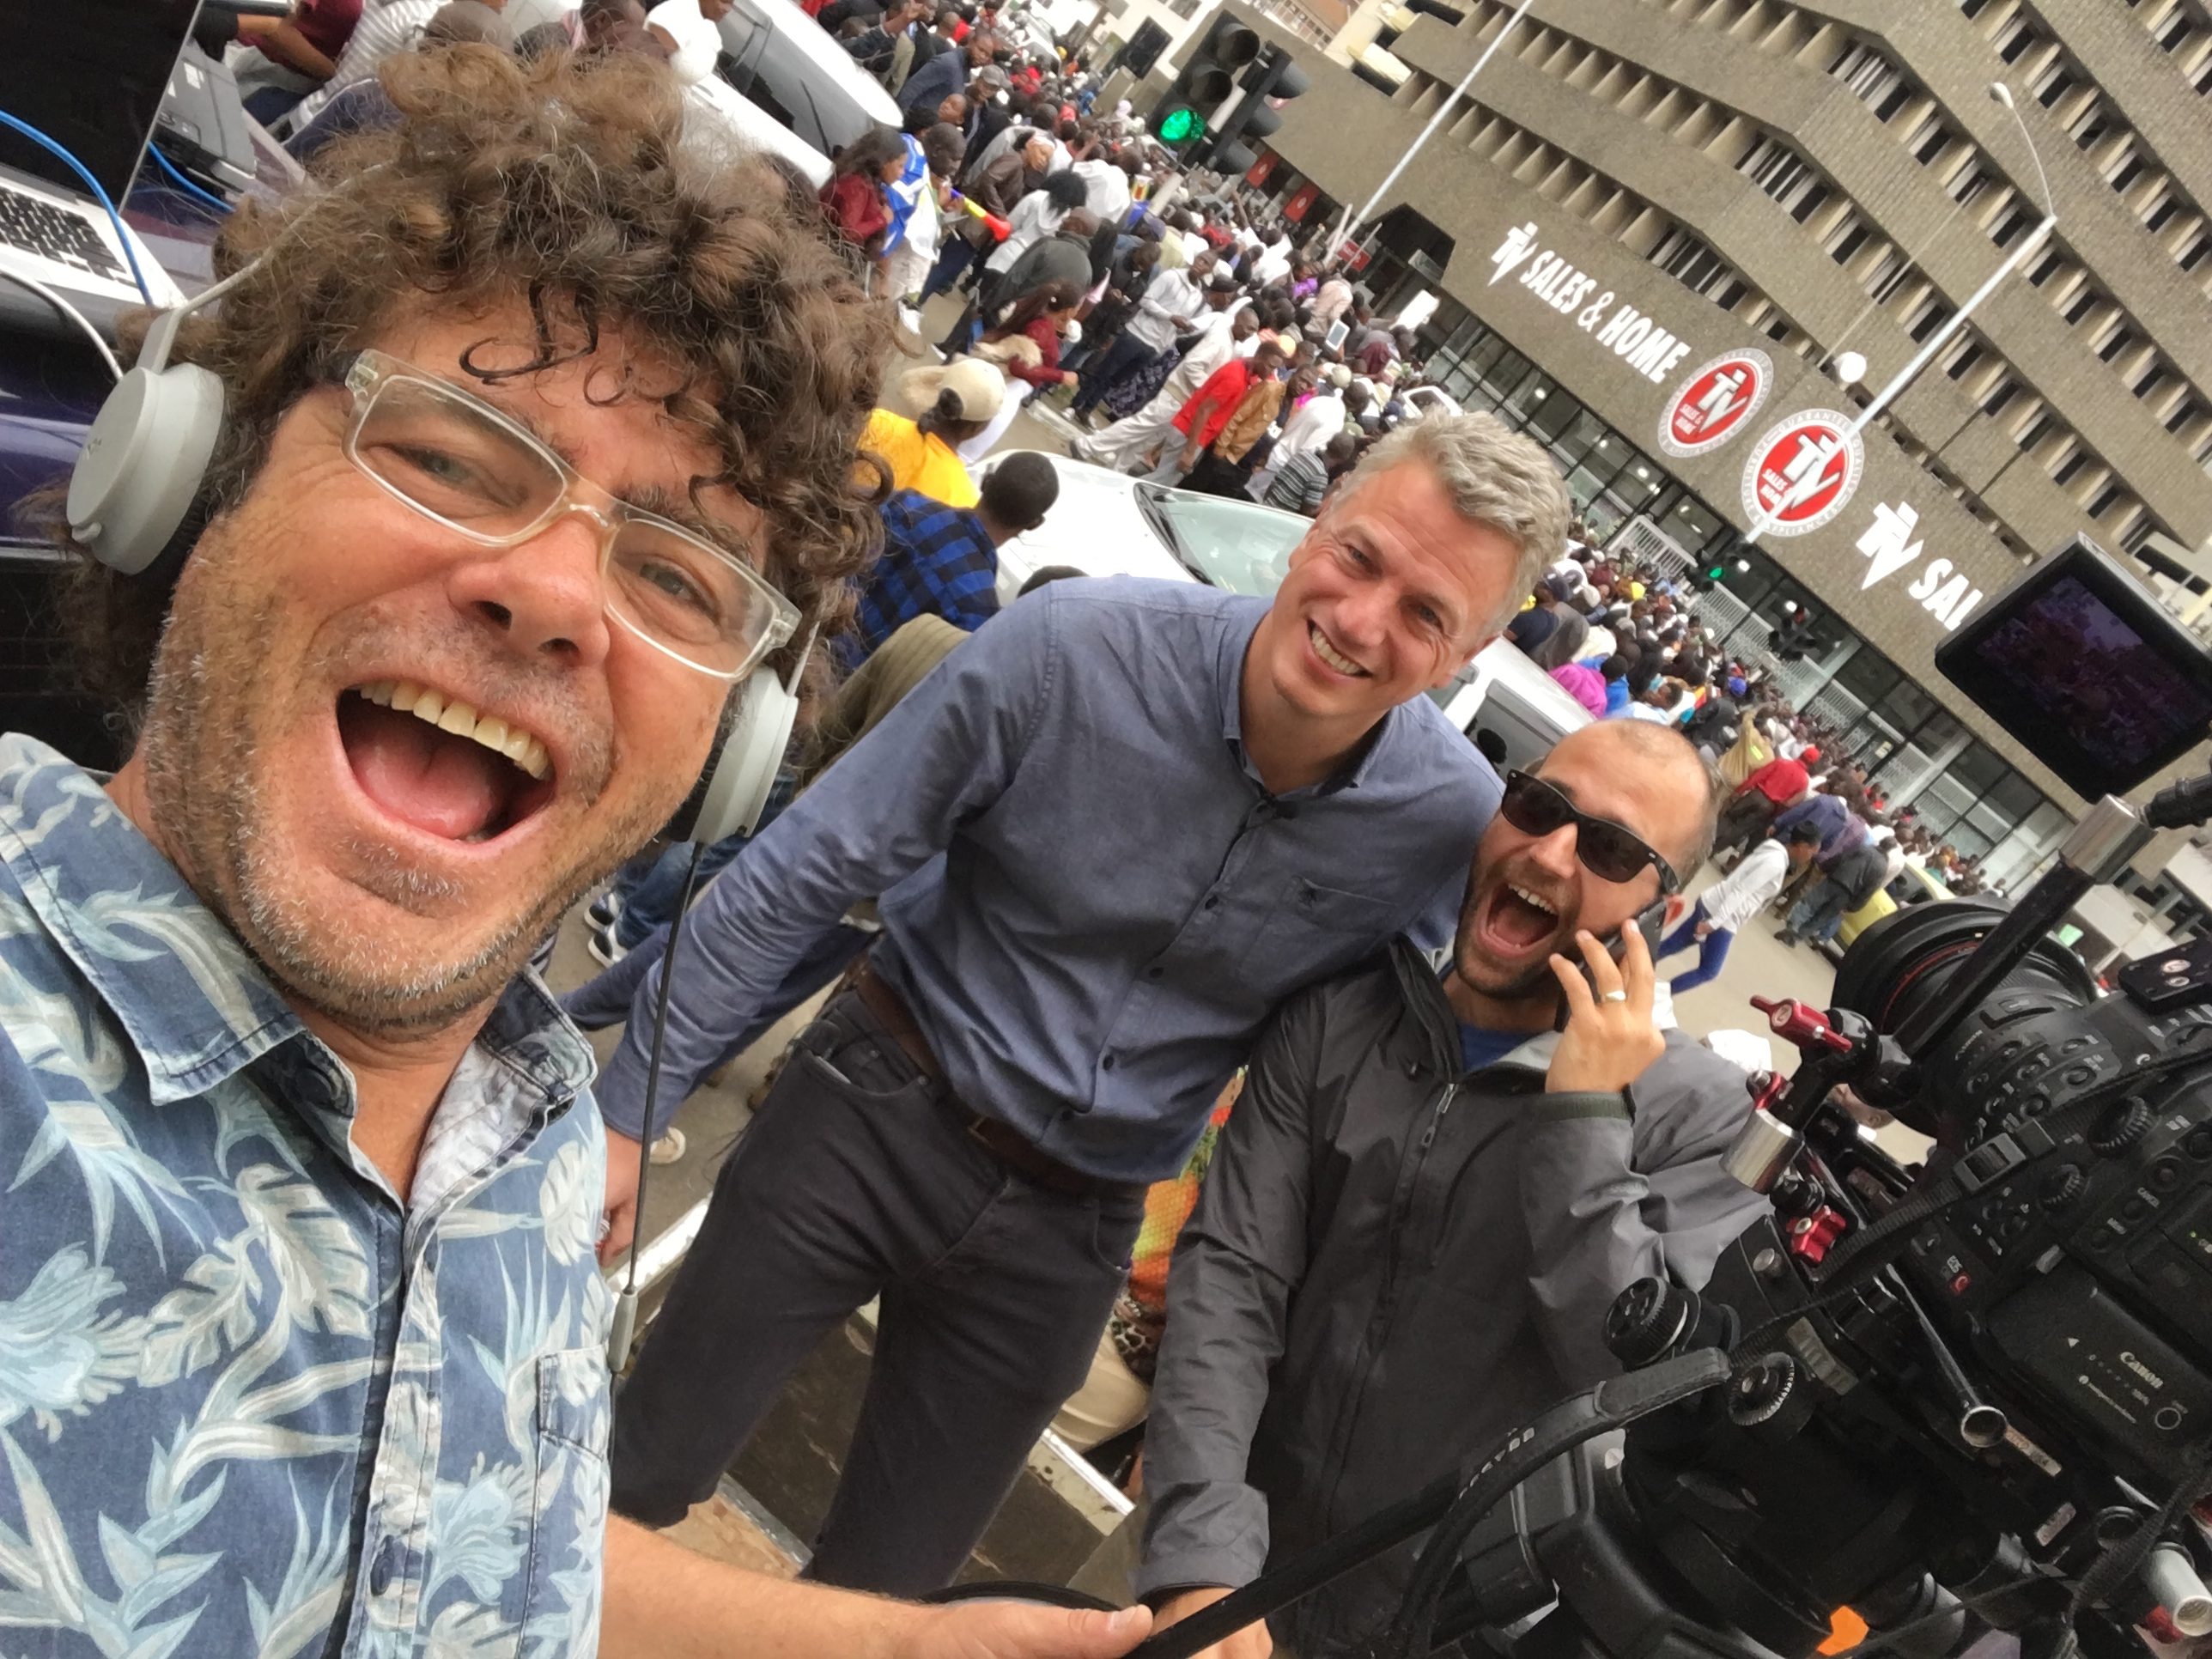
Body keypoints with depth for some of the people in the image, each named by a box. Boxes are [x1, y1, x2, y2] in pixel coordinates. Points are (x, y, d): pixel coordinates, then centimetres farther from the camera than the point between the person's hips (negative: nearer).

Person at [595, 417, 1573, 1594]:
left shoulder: (1454, 824, -15)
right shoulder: (1078, 645, -21)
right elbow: (801, 877, -13)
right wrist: (628, 1104, -9)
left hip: (1067, 1230, 2)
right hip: (876, 1113, -1)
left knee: (885, 1583, 16)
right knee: (638, 1478, 10)